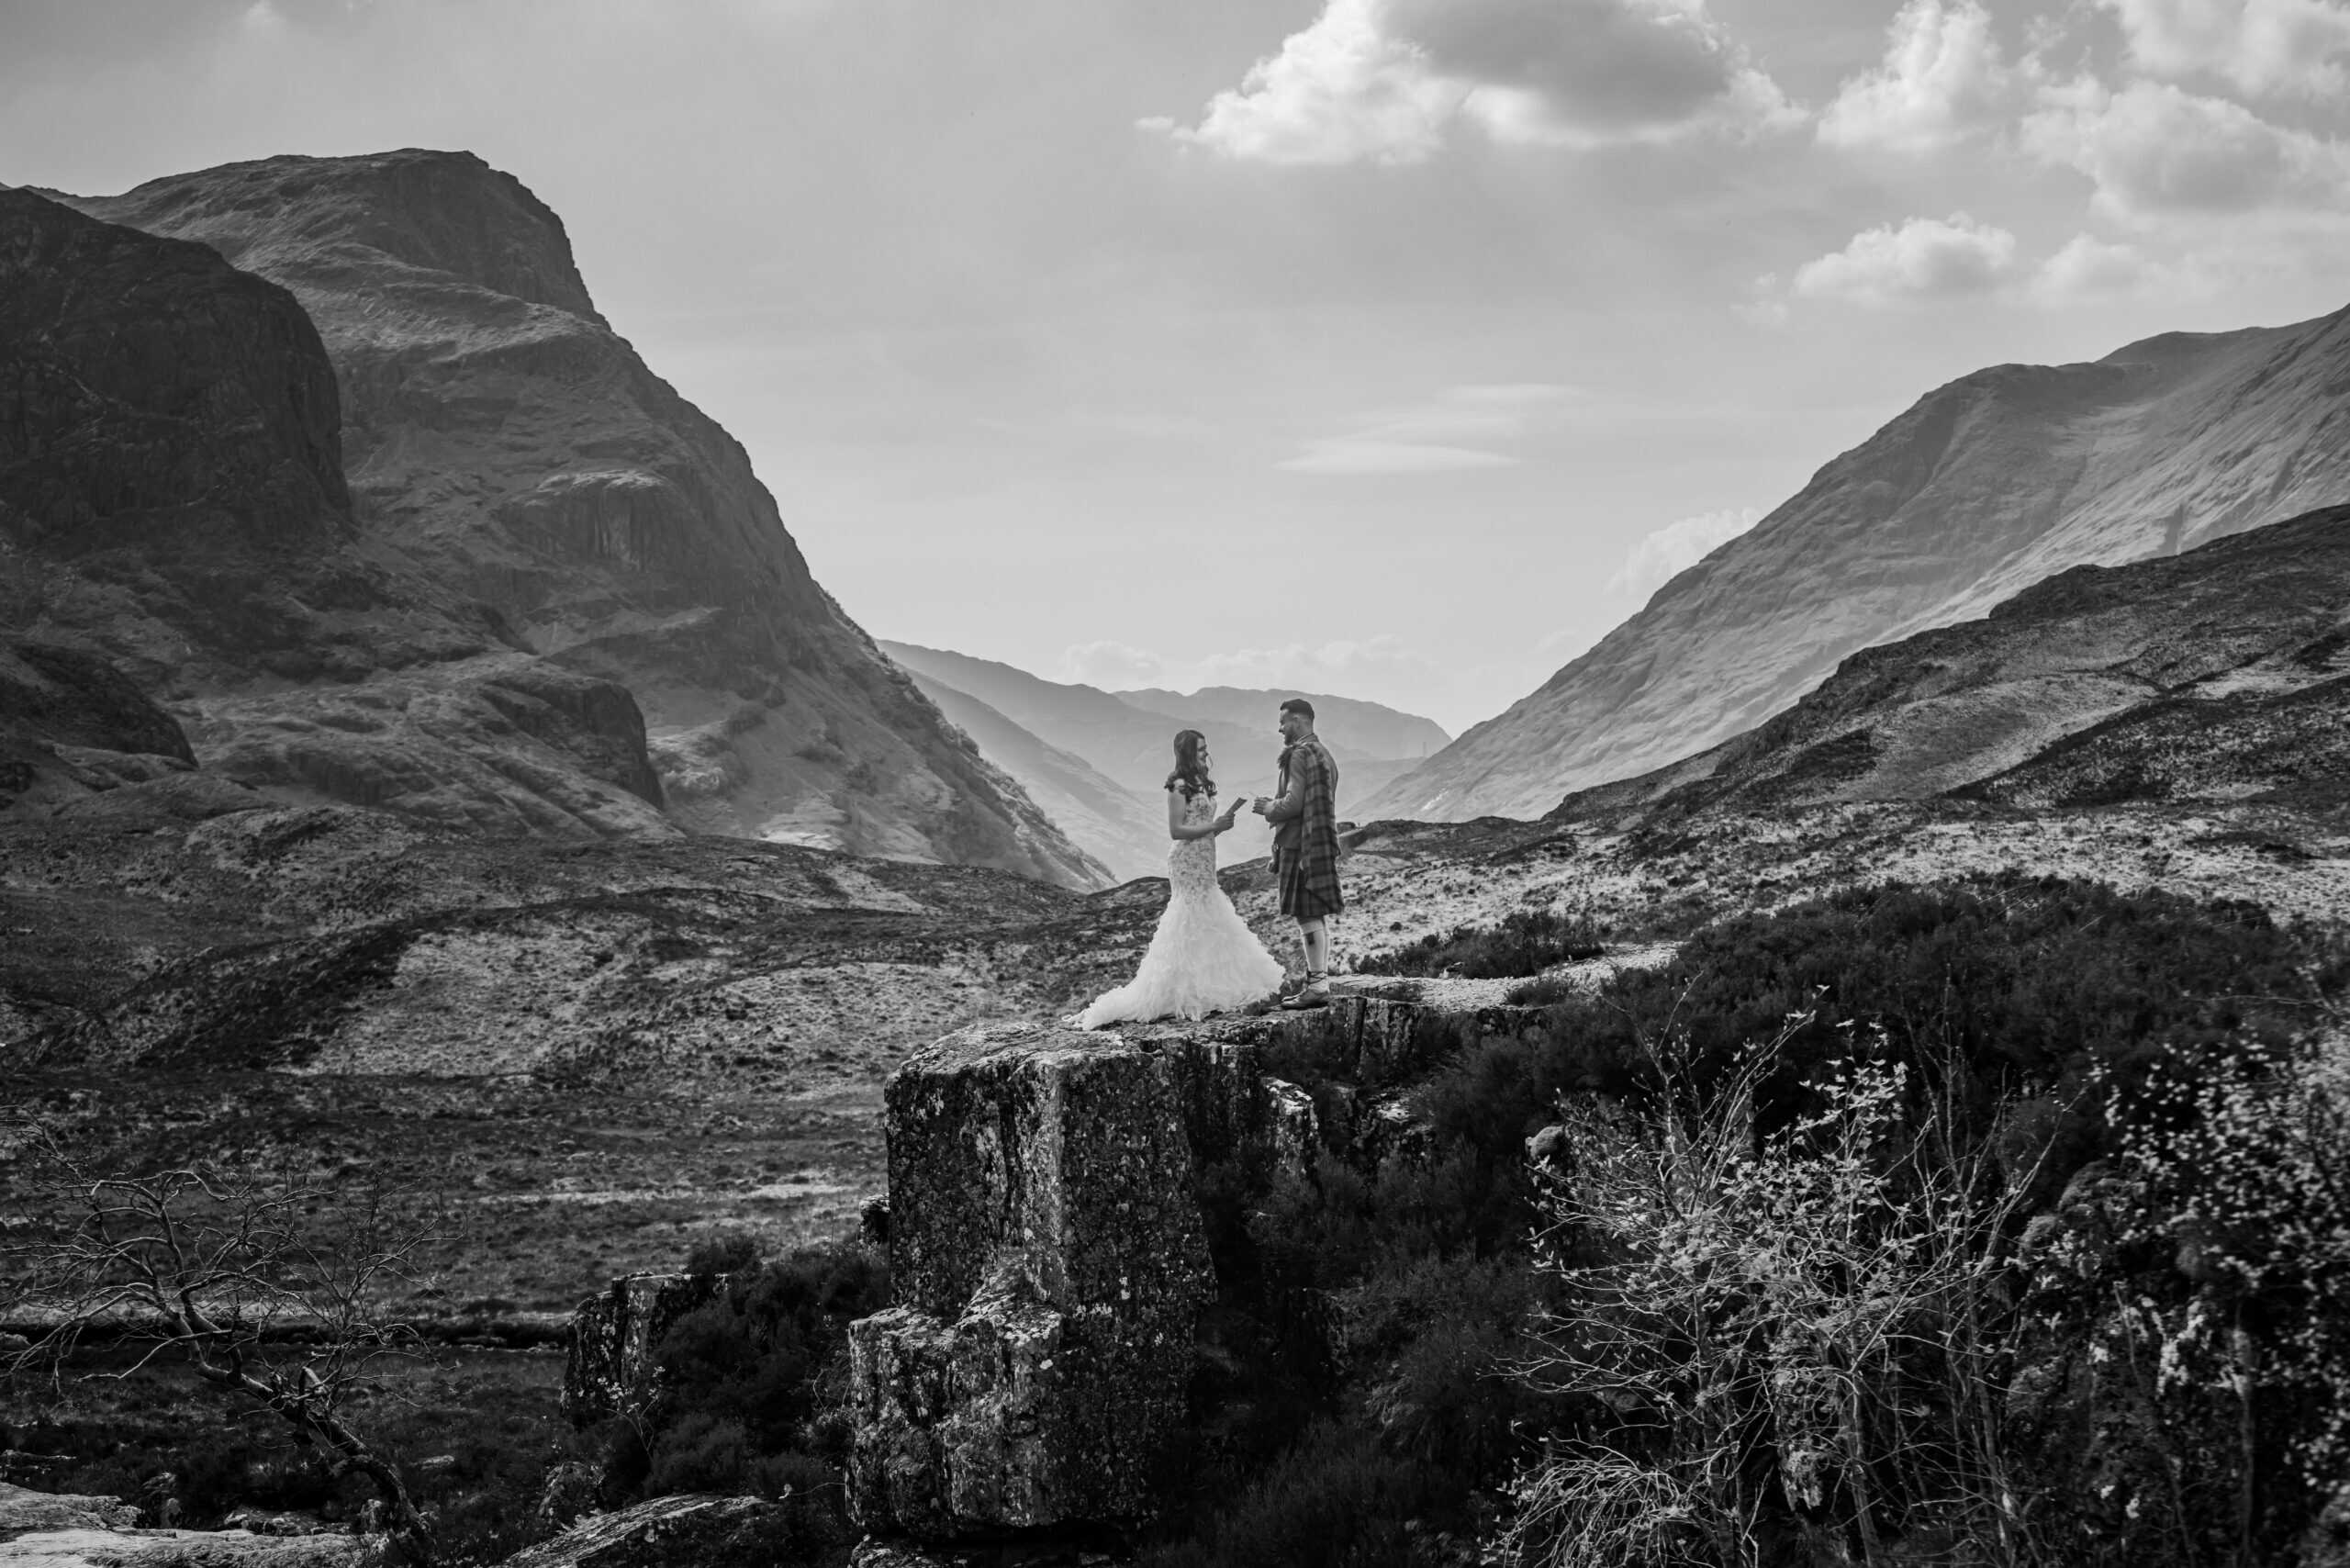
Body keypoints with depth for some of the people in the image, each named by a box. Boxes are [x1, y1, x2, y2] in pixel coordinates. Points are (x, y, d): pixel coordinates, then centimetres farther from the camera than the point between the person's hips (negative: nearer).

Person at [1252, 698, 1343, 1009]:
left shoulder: (1299, 755, -14)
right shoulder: (1323, 753, 18)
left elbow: (1294, 804, -20)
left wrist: (1268, 808, -2)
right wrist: (1274, 803, 17)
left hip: (1299, 844, -10)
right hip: (1322, 843, 10)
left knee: (1307, 916, -8)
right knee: (1318, 916, 12)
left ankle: (1317, 986, -10)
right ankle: (1319, 981, 16)